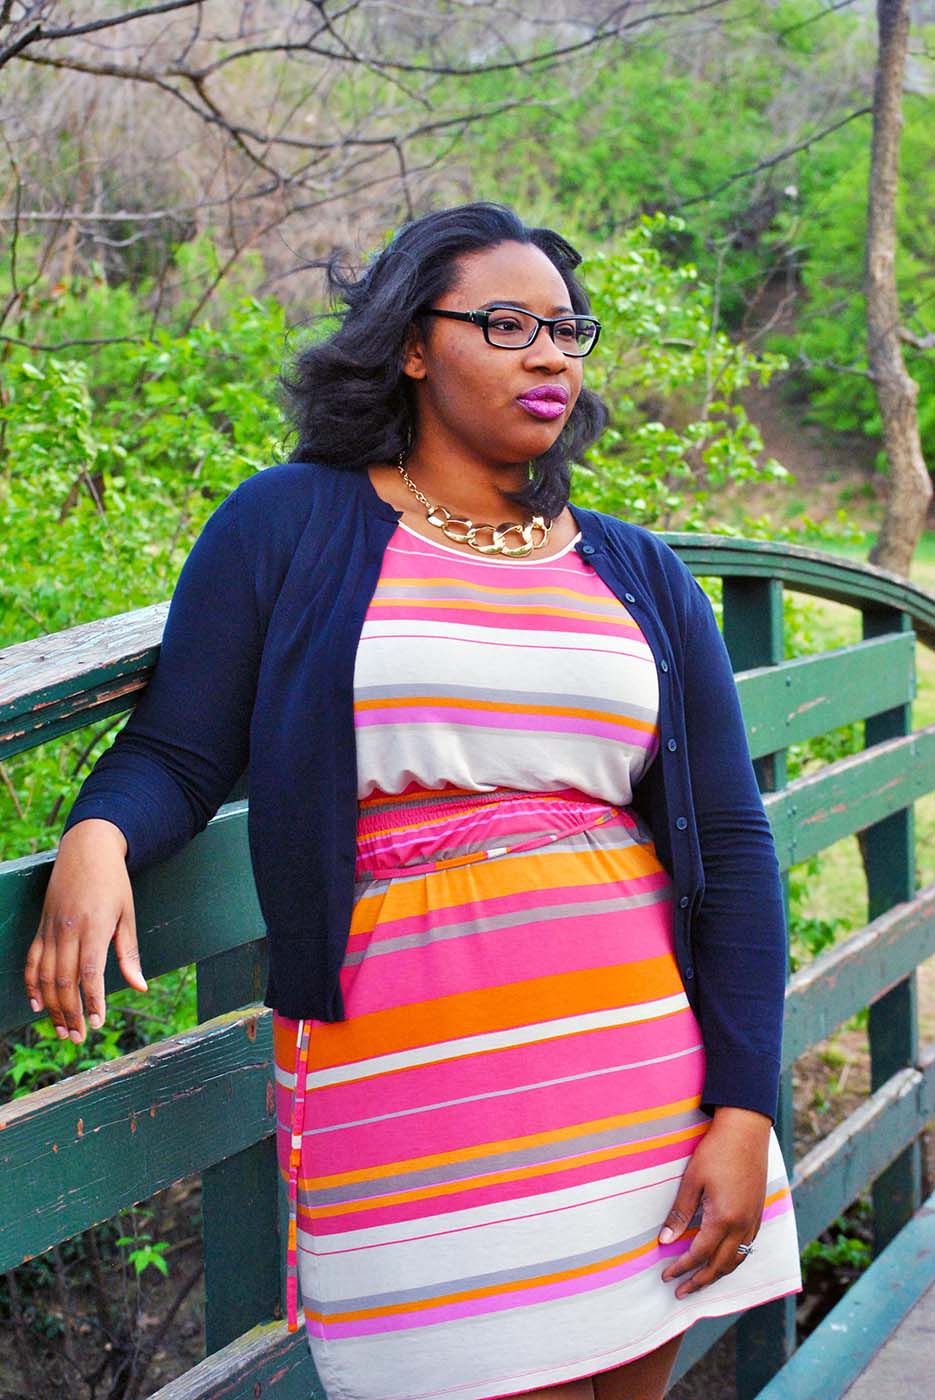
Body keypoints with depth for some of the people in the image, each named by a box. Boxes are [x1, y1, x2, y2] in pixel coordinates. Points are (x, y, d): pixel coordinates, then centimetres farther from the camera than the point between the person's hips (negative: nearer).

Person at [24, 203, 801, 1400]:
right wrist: (96, 838, -23)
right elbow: (174, 758, 1)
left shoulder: (640, 578, 11)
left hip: (645, 1065, 4)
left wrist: (744, 1114, -1)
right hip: (411, 1075, -4)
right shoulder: (290, 525, 3)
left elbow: (731, 844, 7)